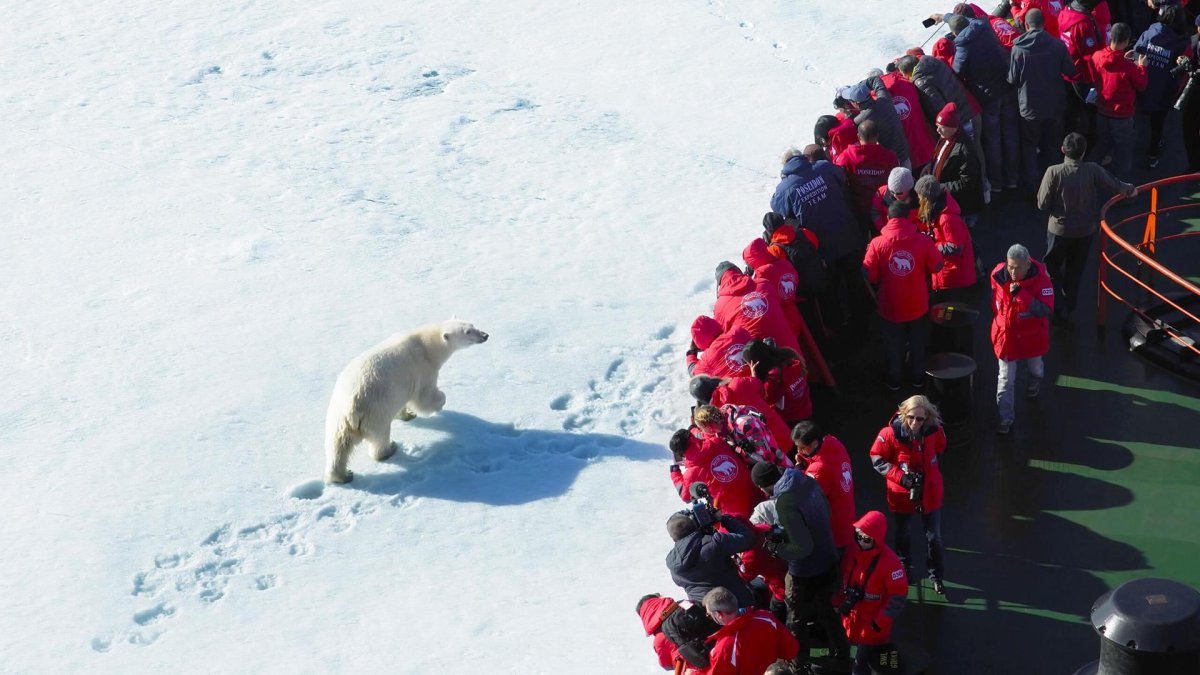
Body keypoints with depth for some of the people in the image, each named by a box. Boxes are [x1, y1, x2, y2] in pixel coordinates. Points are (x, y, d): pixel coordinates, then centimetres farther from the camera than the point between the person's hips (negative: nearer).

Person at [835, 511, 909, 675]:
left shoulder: (889, 562, -24)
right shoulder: (852, 553, -6)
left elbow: (898, 596, -19)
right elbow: (843, 580, 12)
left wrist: (880, 623, -18)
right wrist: (839, 602, 4)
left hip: (873, 625, -6)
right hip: (852, 618, 6)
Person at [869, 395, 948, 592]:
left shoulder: (934, 430, -18)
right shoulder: (891, 433, -25)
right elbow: (877, 458, -14)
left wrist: (928, 469, 3)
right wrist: (899, 475, -22)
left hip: (930, 491, 1)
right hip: (902, 492, -1)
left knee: (934, 536, 11)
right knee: (902, 532, 22)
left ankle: (935, 575, 31)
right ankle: (904, 566, 48)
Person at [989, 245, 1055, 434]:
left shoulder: (1041, 279, -29)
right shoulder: (998, 275, -19)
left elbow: (1046, 310, -35)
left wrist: (1021, 294, -42)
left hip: (1032, 334, 0)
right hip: (1006, 333, 1)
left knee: (1035, 366, 29)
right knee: (1006, 379, 2)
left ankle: (1034, 383, 63)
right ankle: (1005, 419, 10)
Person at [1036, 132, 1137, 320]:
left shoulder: (1054, 172, -22)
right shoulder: (1093, 170, -16)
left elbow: (1043, 204, -18)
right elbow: (1115, 186, -2)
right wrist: (1131, 190, 20)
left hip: (1059, 229, -3)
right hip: (1085, 230, 3)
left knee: (1052, 267, 19)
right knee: (1075, 271, 21)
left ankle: (1059, 306, 10)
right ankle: (1069, 308, 36)